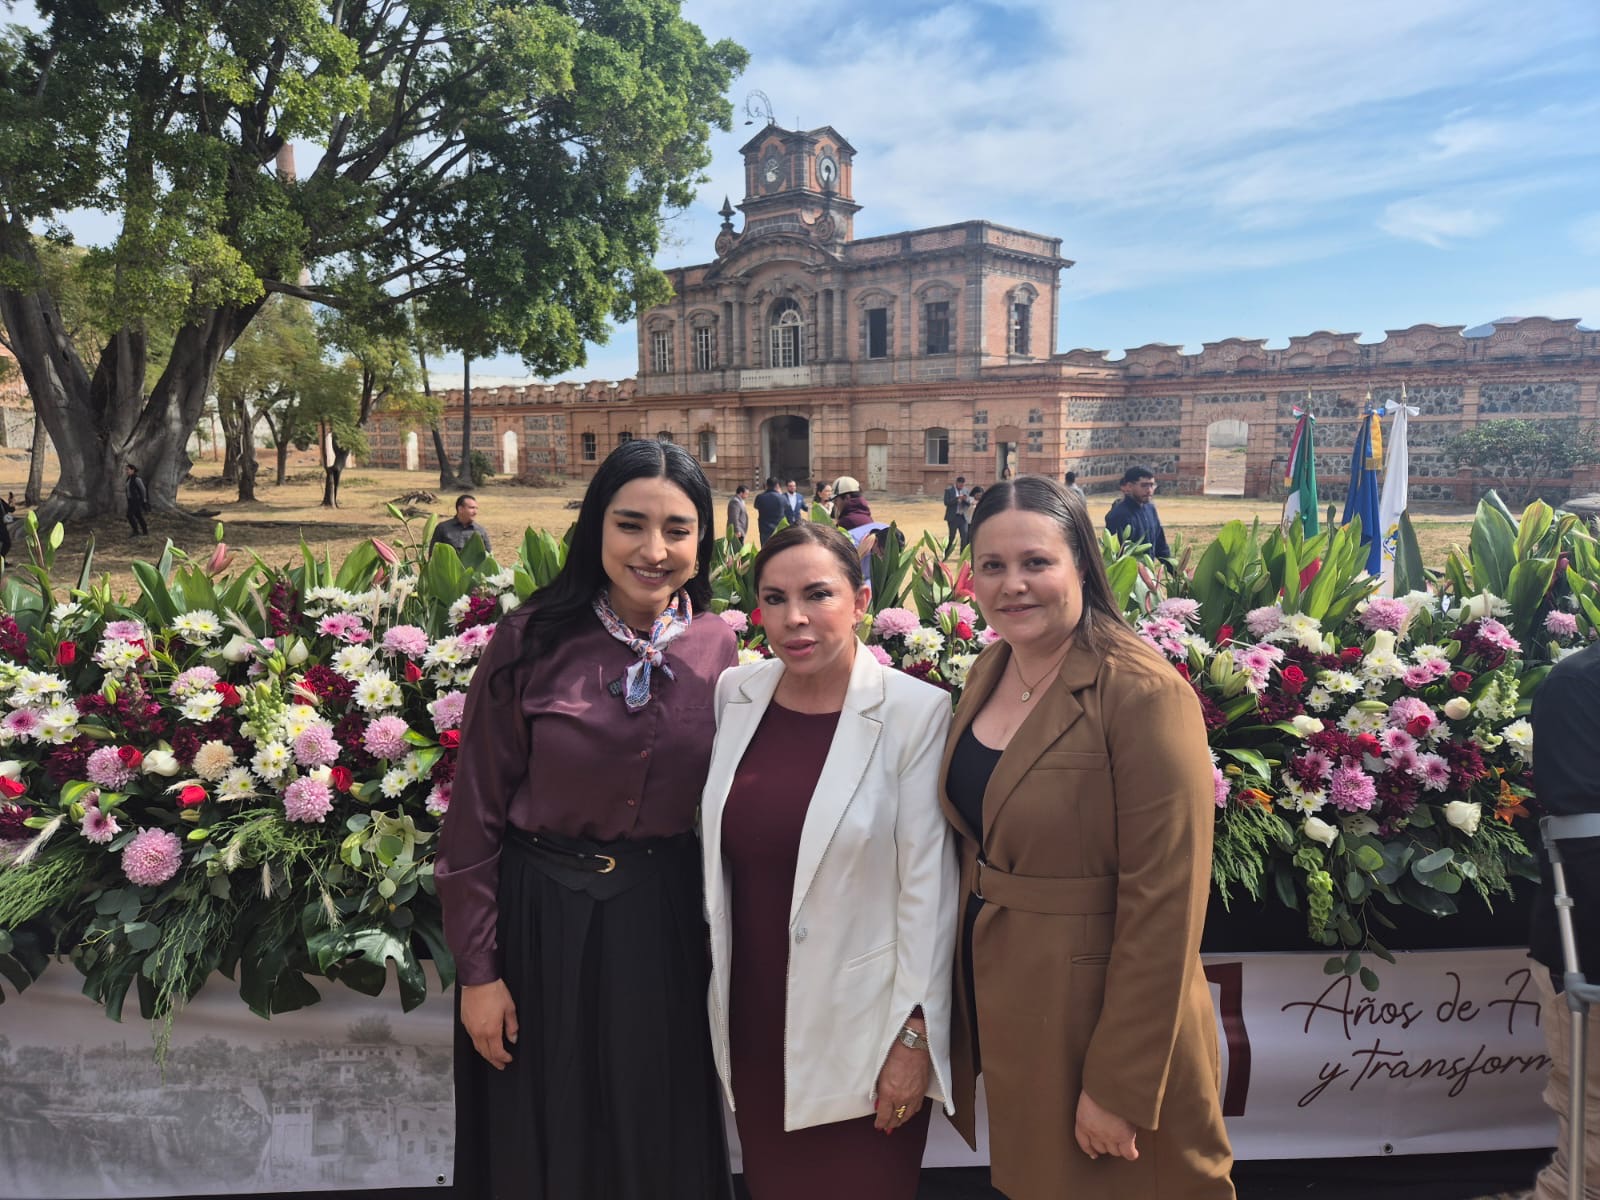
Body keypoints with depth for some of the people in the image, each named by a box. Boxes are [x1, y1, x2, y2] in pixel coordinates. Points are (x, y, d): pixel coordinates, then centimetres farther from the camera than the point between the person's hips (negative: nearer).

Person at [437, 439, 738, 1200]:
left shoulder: (716, 649, -4)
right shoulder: (532, 640, -13)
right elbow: (477, 814, -8)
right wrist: (477, 969, -6)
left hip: (665, 921, 2)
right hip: (541, 915, -2)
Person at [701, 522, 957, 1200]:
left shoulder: (915, 712, -14)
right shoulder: (732, 696, -1)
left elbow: (927, 888, -12)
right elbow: (717, 852, 8)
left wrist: (915, 1034, -9)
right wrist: (713, 989, 11)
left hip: (858, 1031, -4)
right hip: (752, 1020, 4)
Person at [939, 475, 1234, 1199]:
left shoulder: (1144, 695, -22)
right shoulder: (988, 674, 1)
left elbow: (1164, 906, -21)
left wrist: (1119, 1086, -18)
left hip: (1102, 1025, -7)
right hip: (999, 1020, 7)